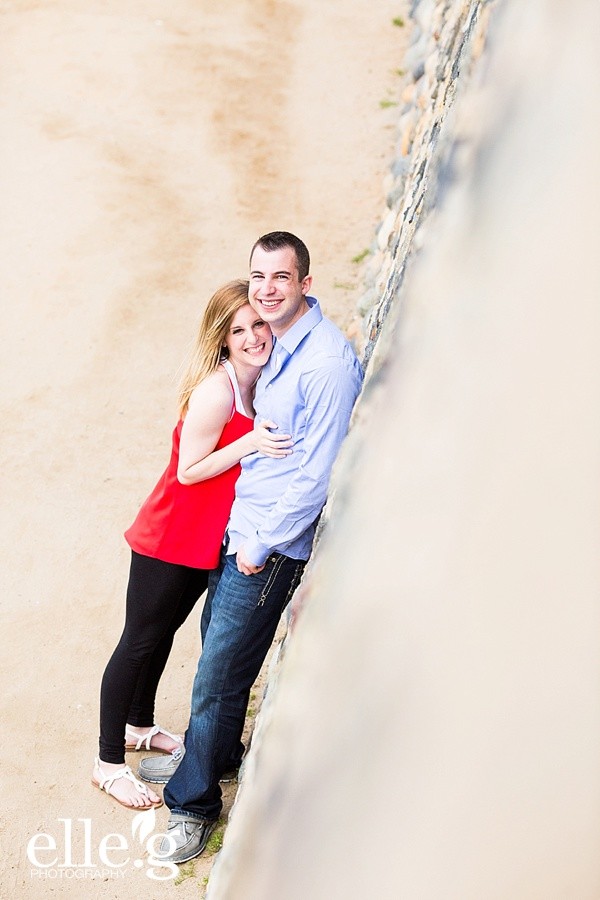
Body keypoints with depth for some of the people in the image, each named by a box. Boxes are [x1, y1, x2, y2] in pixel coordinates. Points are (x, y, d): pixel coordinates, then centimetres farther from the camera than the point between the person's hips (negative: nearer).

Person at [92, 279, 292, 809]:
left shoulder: (261, 380, -2)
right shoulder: (215, 392, -27)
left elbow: (272, 449, 10)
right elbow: (188, 471, -22)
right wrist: (251, 443, -31)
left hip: (213, 537, 8)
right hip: (171, 540, -8)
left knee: (166, 630, 24)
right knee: (141, 642, 5)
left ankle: (139, 726, 45)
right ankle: (109, 764, 19)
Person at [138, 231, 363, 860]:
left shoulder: (326, 362, -24)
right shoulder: (276, 342, 5)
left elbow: (317, 473, -21)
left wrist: (263, 546, -14)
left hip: (273, 545, -8)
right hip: (241, 525, 8)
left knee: (218, 674, -1)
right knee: (217, 638, 22)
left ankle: (194, 803, 15)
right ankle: (213, 753, 43)